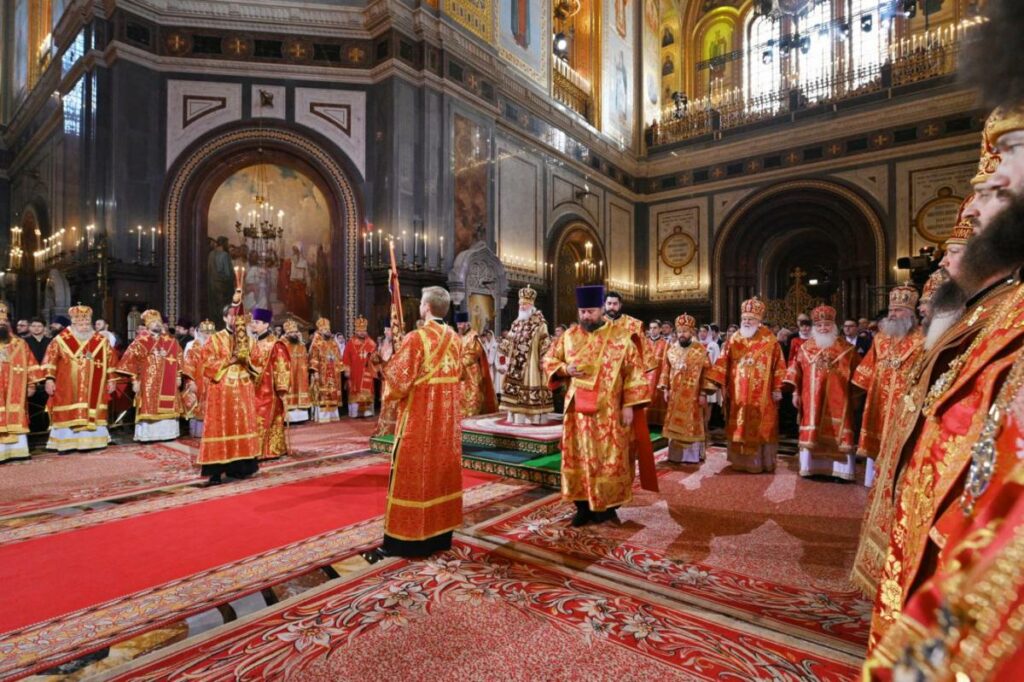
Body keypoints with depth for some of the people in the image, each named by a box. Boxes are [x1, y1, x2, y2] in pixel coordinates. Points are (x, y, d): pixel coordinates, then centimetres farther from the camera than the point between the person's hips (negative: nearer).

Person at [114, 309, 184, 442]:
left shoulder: (171, 341, 10)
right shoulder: (141, 340, -3)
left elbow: (178, 357, 16)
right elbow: (131, 359, -6)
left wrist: (178, 376, 11)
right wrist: (135, 379, -10)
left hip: (168, 381, 4)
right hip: (148, 381, -4)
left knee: (167, 406, 7)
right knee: (149, 406, -4)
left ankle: (166, 432, 16)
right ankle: (148, 434, 2)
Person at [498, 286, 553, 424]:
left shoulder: (540, 324, -6)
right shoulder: (516, 324, 13)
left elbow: (545, 347, -8)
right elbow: (510, 345, 20)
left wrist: (543, 364, -13)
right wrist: (505, 345, 1)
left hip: (531, 366, -6)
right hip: (516, 366, 6)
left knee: (530, 392, -4)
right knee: (514, 391, 6)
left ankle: (531, 418, 4)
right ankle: (515, 417, 15)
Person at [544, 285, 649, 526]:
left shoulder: (621, 336, -4)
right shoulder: (569, 335, 4)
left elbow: (634, 372, -4)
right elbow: (548, 361, 10)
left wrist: (628, 405, -9)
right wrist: (565, 370, -11)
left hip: (609, 411, -2)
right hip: (578, 410, 3)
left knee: (610, 459, 6)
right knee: (578, 458, 8)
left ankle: (607, 506, 23)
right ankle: (583, 507, 22)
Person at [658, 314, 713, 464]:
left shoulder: (701, 350, -5)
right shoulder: (671, 350, 7)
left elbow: (707, 372, -6)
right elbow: (665, 371, 10)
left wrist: (703, 393, -10)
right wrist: (665, 389, 4)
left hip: (692, 395, -4)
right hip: (674, 395, 4)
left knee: (692, 425, 4)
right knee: (674, 425, 8)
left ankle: (693, 455, 14)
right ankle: (676, 454, 18)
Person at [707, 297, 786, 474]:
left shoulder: (769, 340, -2)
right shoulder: (734, 339, 5)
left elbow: (778, 364, -3)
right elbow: (723, 363, 6)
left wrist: (777, 388, -7)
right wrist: (722, 385, 2)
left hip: (762, 394, -3)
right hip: (737, 393, 3)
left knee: (760, 428, 4)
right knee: (738, 428, 9)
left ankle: (760, 461, 16)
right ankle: (741, 460, 21)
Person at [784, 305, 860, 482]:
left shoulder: (846, 348, 3)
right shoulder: (806, 348, 7)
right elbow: (796, 370, 7)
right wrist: (795, 392, 3)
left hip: (837, 399, -1)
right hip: (811, 399, 1)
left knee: (837, 433, -1)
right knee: (812, 433, 5)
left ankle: (839, 469, 8)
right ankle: (813, 467, 14)